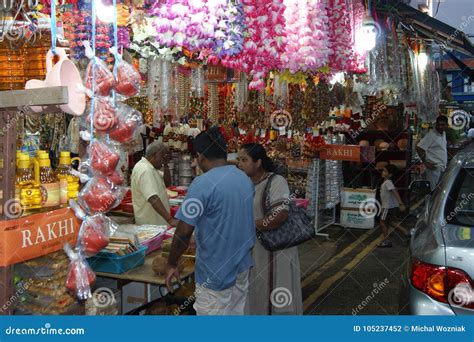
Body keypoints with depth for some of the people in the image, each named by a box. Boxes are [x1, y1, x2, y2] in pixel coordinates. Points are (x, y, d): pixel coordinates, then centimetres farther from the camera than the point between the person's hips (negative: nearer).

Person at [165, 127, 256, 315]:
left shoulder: (203, 184, -20)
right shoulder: (245, 179, 4)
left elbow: (184, 233, -19)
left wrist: (172, 265, -6)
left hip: (216, 273, -7)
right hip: (242, 265, 7)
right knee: (236, 312, 18)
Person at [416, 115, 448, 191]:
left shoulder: (443, 133, 11)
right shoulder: (431, 135, -14)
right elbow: (419, 148, -19)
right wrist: (426, 163, -17)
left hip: (442, 168, 8)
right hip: (434, 168, -8)